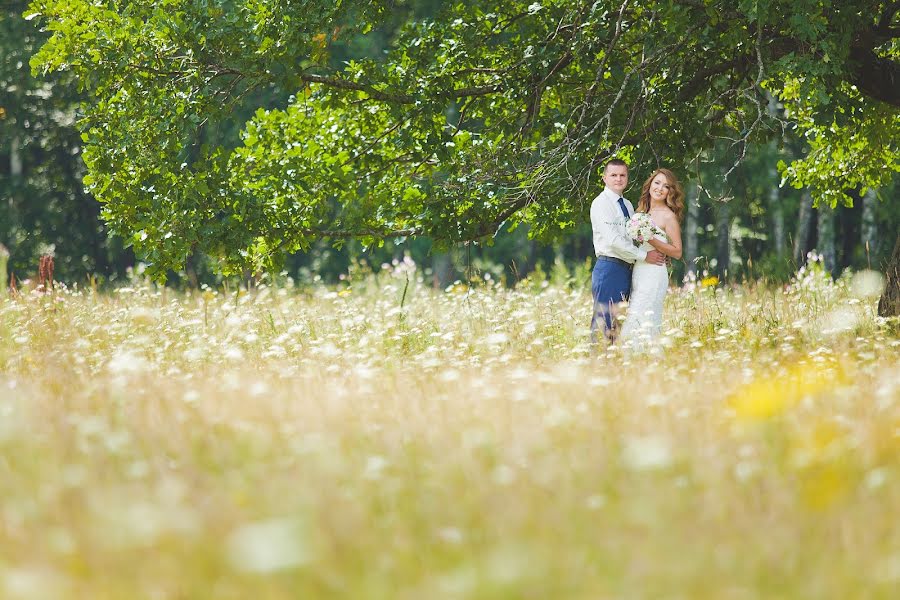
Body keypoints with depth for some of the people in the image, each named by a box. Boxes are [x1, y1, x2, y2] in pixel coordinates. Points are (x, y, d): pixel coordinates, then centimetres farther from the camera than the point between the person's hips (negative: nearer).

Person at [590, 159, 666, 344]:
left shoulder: (628, 205, 19)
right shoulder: (601, 203, -6)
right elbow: (613, 239, -15)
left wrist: (659, 254, 3)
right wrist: (644, 255, -13)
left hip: (627, 270, 8)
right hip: (609, 268, -8)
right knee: (605, 321, -10)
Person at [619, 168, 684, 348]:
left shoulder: (668, 216, -5)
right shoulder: (642, 212, 16)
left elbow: (677, 252, -7)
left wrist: (651, 239, -16)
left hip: (654, 274, -8)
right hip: (638, 273, 8)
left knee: (641, 325, -14)